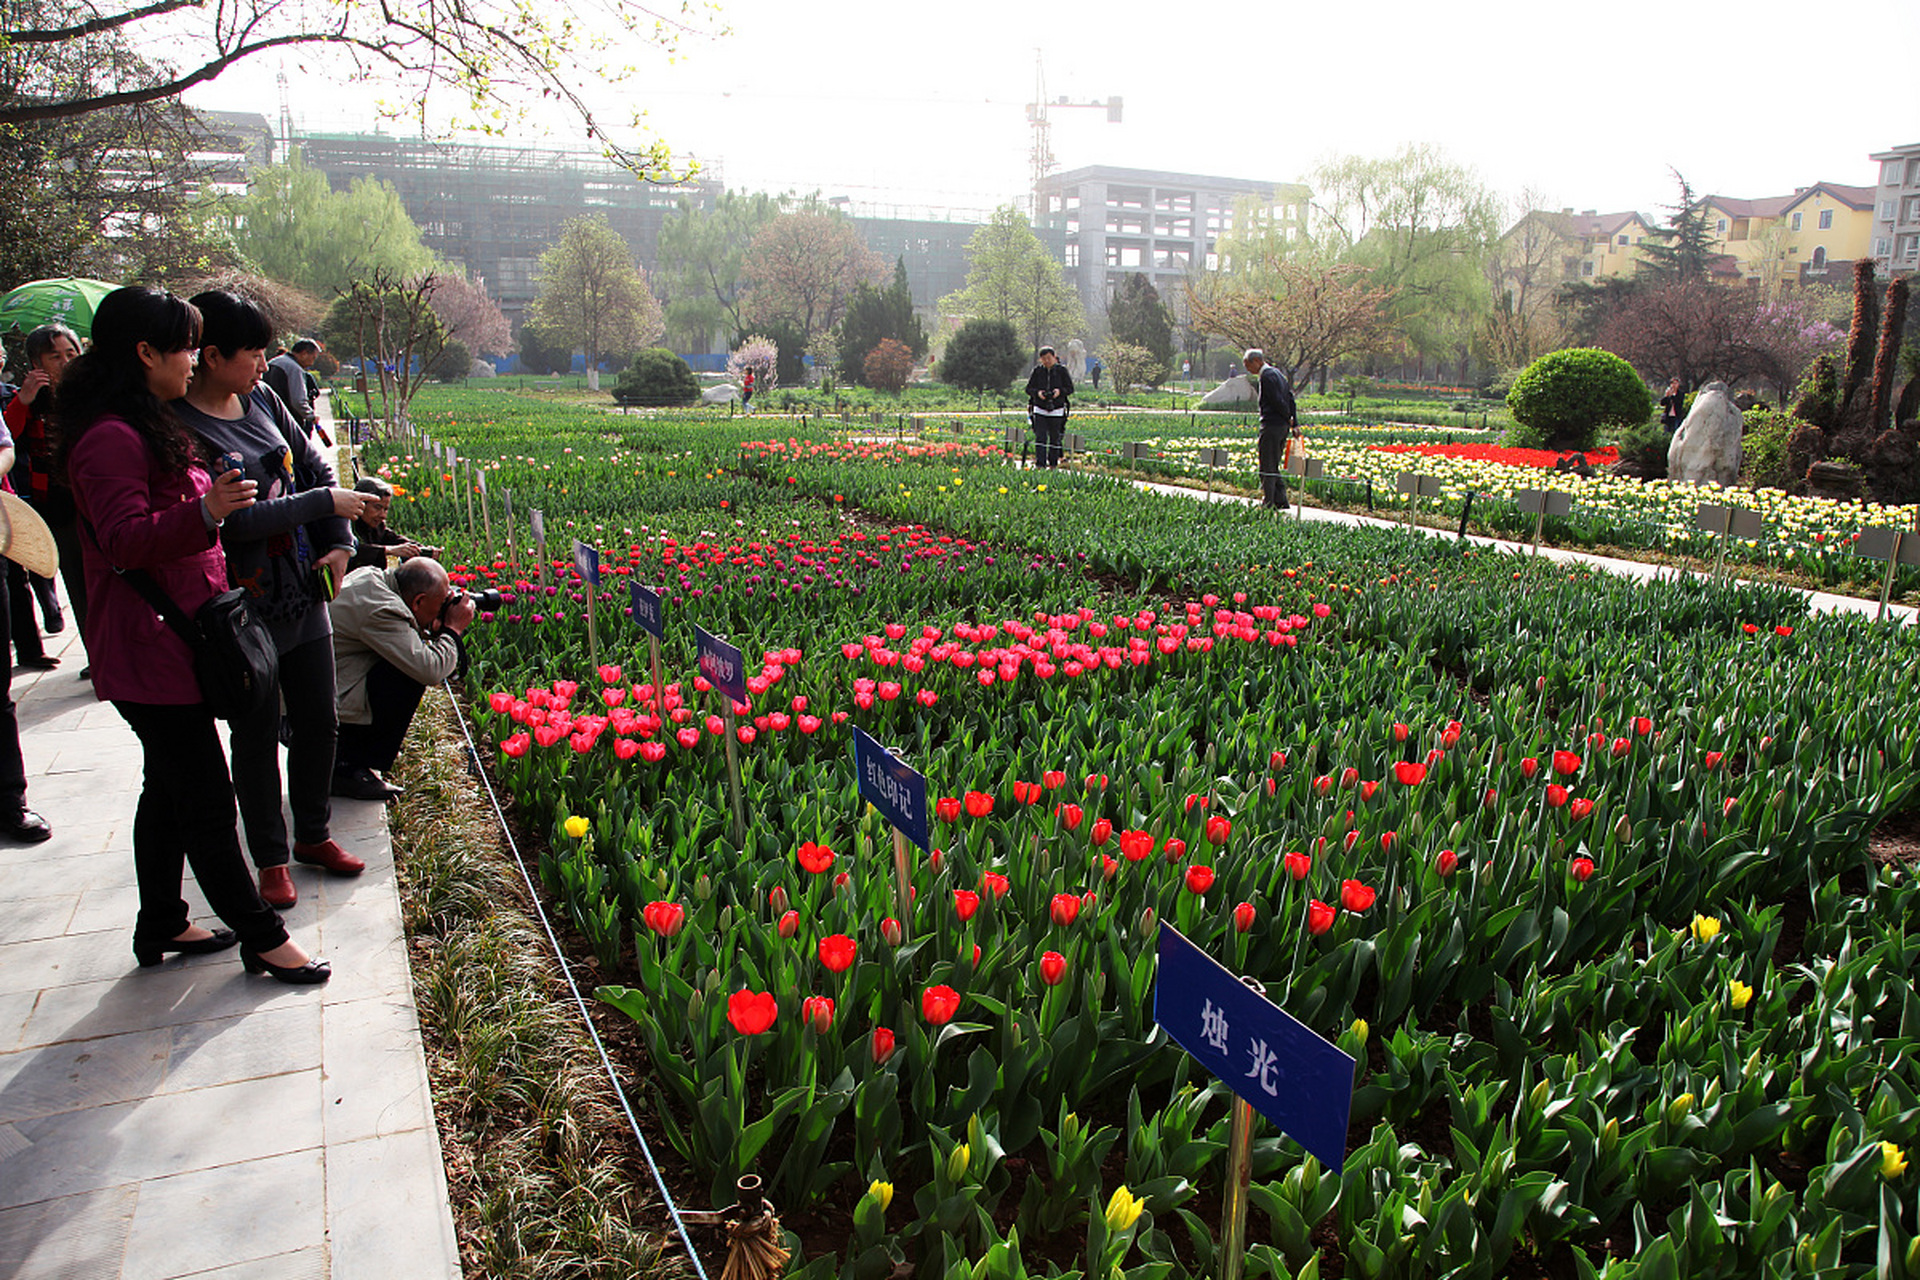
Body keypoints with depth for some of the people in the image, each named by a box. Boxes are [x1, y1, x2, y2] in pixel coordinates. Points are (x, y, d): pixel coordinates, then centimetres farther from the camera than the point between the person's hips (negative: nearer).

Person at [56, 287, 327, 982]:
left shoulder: (148, 426, 16)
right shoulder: (110, 439, -18)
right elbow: (125, 540, -28)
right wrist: (205, 512, -41)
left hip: (174, 636, 11)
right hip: (148, 649, -11)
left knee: (170, 787, 18)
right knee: (205, 796, -3)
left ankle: (161, 925, 31)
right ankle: (261, 937, 6)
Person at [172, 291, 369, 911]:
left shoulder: (261, 399, 4)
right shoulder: (178, 426, -18)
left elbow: (315, 465, 13)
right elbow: (234, 517, -24)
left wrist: (340, 542, 3)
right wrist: (327, 503, -17)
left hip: (304, 592, 7)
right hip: (244, 609, -7)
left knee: (319, 720, 15)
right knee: (257, 735, 8)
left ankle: (313, 835, 34)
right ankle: (270, 858, 24)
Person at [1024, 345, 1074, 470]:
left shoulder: (1062, 370, 1)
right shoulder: (1037, 371, 3)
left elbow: (1070, 388, 2)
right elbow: (1028, 388, 4)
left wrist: (1060, 391, -18)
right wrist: (1037, 392, -16)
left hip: (1056, 410, 0)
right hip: (1040, 410, 0)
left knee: (1055, 439, 5)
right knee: (1040, 438, -8)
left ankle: (1053, 465, 17)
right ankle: (1040, 465, -9)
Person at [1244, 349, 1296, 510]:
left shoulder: (1266, 377, -14)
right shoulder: (1277, 373, 16)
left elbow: (1278, 401, -19)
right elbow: (1290, 398, 14)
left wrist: (1288, 418, -4)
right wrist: (1295, 423, 11)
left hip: (1271, 425, -10)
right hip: (1283, 426, 10)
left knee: (1267, 466, -4)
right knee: (1274, 466, 16)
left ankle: (1268, 503, -2)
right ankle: (1280, 500, 16)